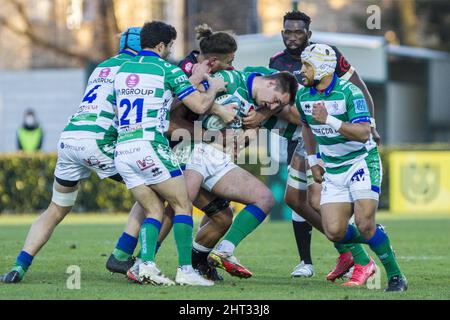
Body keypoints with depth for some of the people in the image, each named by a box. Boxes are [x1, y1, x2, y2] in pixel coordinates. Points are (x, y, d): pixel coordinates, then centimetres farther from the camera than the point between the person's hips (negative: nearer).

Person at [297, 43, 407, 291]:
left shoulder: (349, 93, -18)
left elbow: (364, 134, -27)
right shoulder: (303, 96, 1)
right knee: (334, 231, -9)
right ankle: (363, 263, 21)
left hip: (362, 162, -5)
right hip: (333, 170, 5)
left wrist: (329, 120, -35)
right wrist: (312, 161, 18)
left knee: (365, 224, -20)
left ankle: (395, 275, -4)